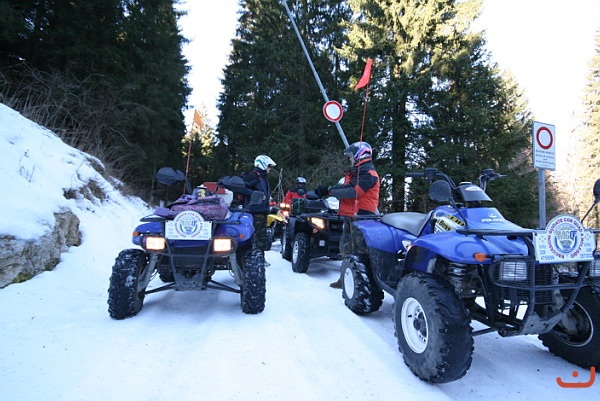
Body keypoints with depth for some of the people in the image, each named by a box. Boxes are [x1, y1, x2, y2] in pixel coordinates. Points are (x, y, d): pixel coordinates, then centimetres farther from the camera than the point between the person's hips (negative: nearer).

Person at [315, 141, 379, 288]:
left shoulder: (368, 173, -11)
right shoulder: (355, 172, 19)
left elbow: (353, 192, -22)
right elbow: (345, 186, 8)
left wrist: (330, 191, -16)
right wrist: (326, 189, -6)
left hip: (361, 216, -10)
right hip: (350, 215, 10)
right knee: (345, 247, 14)